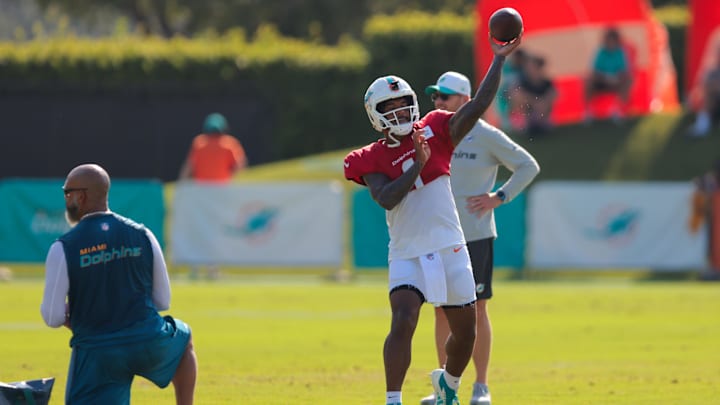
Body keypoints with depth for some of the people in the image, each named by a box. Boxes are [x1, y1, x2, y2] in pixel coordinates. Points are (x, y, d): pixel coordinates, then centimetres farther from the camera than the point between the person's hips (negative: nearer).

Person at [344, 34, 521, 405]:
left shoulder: (434, 133, 4)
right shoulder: (372, 160, -1)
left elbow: (479, 105, -4)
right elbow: (386, 198, -17)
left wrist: (499, 59, -8)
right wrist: (418, 165, -20)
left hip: (450, 249, 3)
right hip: (407, 254, -3)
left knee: (465, 331, 13)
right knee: (403, 322, -22)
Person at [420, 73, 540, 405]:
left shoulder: (486, 136, -7)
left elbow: (529, 166, -2)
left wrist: (499, 197, -8)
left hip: (476, 235, -5)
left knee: (476, 310, -1)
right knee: (442, 310, 6)